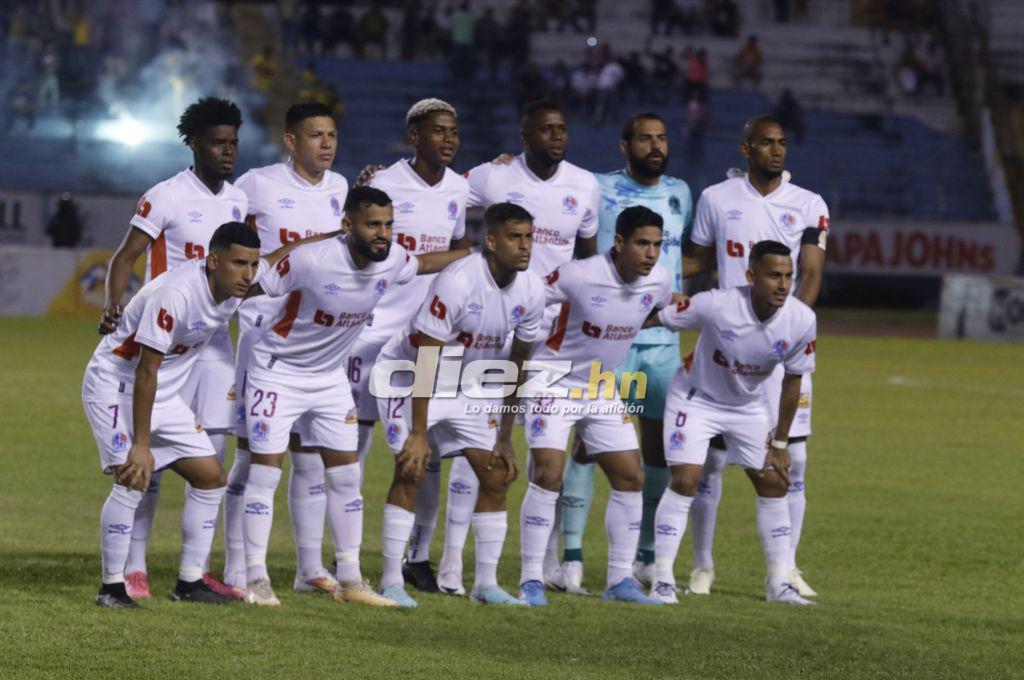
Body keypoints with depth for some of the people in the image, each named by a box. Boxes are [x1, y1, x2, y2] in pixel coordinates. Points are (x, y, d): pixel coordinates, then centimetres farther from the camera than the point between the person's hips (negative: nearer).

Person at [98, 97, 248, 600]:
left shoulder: (238, 201, 11)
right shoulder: (166, 198, -9)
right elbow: (125, 257, -11)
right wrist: (113, 305, -27)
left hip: (216, 344, 6)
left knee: (211, 455, 4)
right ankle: (134, 568, -3)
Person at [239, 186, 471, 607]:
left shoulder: (390, 262, -10)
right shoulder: (311, 262, -30)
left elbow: (423, 263, 14)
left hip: (329, 378, 6)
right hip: (278, 371, -6)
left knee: (346, 474, 6)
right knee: (266, 470, -9)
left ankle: (350, 581, 13)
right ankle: (256, 580, -3)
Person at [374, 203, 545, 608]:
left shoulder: (530, 291, -9)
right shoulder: (457, 282, -30)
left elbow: (516, 364, 4)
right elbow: (426, 360, -26)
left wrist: (505, 438, 5)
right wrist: (418, 434, -27)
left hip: (466, 385, 7)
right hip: (410, 374, -7)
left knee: (497, 475, 0)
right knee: (411, 472, -17)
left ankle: (486, 584, 9)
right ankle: (391, 582, -11)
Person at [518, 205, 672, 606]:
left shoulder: (658, 281, -8)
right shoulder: (579, 276, -26)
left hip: (603, 390, 6)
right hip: (554, 383, -6)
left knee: (631, 477, 1)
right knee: (548, 475, -17)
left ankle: (621, 580, 11)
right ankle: (531, 580, -10)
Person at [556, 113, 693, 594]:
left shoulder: (680, 193, 13)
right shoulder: (598, 190, -1)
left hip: (663, 339, 5)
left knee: (660, 446, 6)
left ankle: (647, 558, 16)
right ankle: (571, 558, -6)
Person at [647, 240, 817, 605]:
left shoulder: (802, 321, -21)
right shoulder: (715, 305, -33)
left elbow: (793, 380, -7)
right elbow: (657, 319, -20)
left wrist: (779, 442, 0)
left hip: (750, 406, 4)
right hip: (696, 397, -4)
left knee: (773, 483, 4)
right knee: (684, 481, -15)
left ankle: (779, 583, 14)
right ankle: (663, 580, -8)